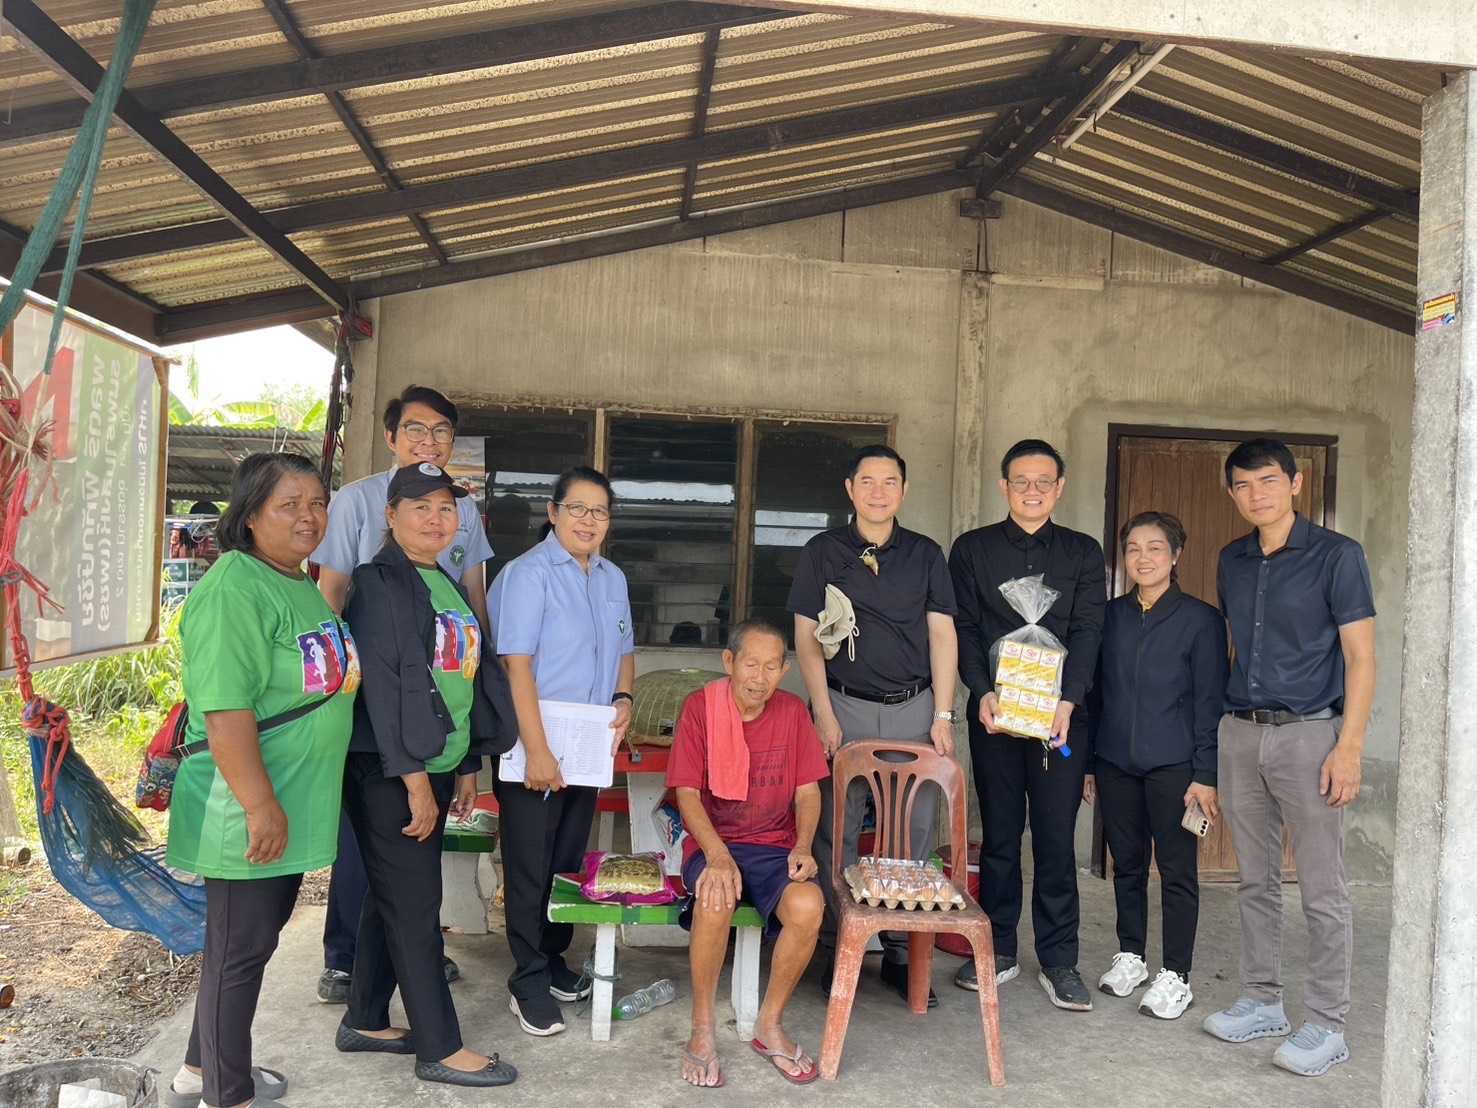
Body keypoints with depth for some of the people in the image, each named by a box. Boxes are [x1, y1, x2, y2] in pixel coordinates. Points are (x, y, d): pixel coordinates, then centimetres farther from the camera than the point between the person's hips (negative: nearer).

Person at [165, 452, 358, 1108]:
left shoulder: (301, 585, 11)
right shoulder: (235, 590, -20)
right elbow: (225, 710, -26)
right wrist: (261, 807, -26)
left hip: (295, 807, 10)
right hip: (250, 814, -10)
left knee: (256, 937, 21)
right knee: (240, 949, 5)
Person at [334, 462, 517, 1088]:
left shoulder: (447, 588, 14)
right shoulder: (379, 584, -11)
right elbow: (382, 685, -17)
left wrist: (466, 767, 16)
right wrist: (415, 780, -18)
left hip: (433, 769, 8)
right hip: (388, 773, -8)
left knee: (393, 899, 16)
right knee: (415, 905, -1)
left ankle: (365, 1023, 30)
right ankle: (441, 1049, 9)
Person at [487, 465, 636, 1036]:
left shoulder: (612, 578, 11)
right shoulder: (528, 573, -11)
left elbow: (623, 650, 22)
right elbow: (517, 665, -18)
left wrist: (624, 698, 2)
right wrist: (537, 752, -21)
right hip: (534, 748, -6)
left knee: (569, 861, 16)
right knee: (531, 866, 3)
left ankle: (553, 959, 32)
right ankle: (530, 984, 15)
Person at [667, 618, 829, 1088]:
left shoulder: (792, 711, 3)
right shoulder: (701, 707, -6)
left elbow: (808, 790, 5)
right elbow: (687, 792, -9)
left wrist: (802, 846, -13)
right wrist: (717, 855, -24)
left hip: (775, 847, 2)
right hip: (711, 844, -2)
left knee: (808, 905, -29)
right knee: (715, 899, -36)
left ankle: (770, 1025, -4)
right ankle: (703, 1029, -12)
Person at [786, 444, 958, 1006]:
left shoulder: (926, 554, 10)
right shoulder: (822, 551, 4)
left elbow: (942, 635, 6)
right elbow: (807, 636, 1)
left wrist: (943, 715, -2)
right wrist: (824, 714, -5)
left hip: (913, 708, 2)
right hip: (844, 707, -1)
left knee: (913, 832, 3)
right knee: (836, 832, 1)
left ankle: (901, 953, 16)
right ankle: (837, 950, 14)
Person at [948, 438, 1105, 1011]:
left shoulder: (1083, 553, 9)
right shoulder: (972, 549, 8)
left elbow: (1088, 631, 0)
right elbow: (964, 628, 1)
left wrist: (1067, 701, -14)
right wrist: (982, 692, -13)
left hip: (1061, 714, 0)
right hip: (994, 712, 0)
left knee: (1057, 839, 3)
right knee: (999, 835, 7)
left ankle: (1058, 959, 14)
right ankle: (998, 950, 19)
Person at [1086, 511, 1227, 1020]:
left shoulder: (1200, 619, -3)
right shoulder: (1110, 616, 8)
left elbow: (1210, 701, -4)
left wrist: (1205, 773, -9)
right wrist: (1087, 761, 9)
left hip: (1173, 765, -4)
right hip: (1115, 763, 4)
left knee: (1177, 869, 2)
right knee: (1127, 863, 14)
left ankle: (1175, 975, 14)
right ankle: (1130, 956, 29)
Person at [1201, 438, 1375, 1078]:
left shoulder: (1336, 556, -6)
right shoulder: (1232, 562, 10)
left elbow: (1360, 656, -9)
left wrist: (1349, 747, -15)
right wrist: (1213, 731, 11)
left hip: (1307, 735, -5)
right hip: (1239, 735, 5)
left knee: (1322, 890, 1)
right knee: (1255, 881, 13)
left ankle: (1326, 1026, 12)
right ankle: (1261, 1002, 25)